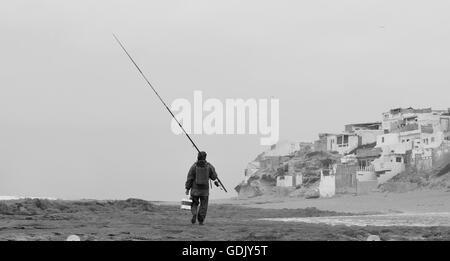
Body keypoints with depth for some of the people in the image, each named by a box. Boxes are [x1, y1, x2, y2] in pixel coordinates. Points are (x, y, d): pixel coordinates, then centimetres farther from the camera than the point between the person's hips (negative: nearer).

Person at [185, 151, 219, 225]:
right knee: (203, 205, 12)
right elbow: (214, 176, 1)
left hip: (195, 189, 0)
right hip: (205, 190, 0)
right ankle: (201, 221, 7)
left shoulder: (194, 166, -8)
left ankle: (194, 214, -10)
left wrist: (187, 189, -2)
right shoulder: (209, 166, -6)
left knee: (194, 204, 15)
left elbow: (189, 178, -7)